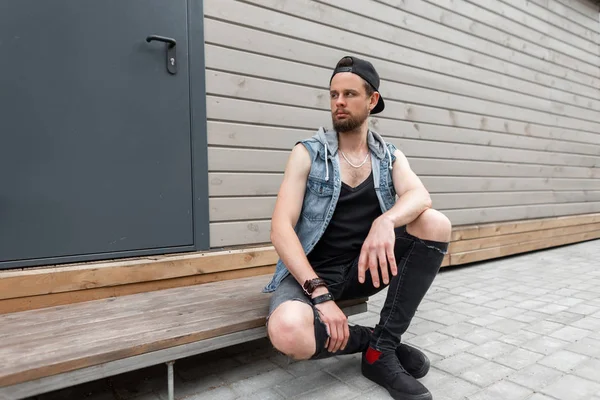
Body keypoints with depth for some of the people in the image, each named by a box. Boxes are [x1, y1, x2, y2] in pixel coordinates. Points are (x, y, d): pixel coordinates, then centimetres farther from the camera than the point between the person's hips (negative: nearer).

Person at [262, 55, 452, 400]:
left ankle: (382, 350, -11)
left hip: (364, 268, 4)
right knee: (289, 333, -36)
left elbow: (420, 196, -16)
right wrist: (320, 293, -26)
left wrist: (385, 221, -39)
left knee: (436, 224, -18)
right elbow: (281, 229, -15)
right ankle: (379, 341, -3)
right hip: (311, 272, -3)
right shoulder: (308, 153, -5)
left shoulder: (390, 156, 5)